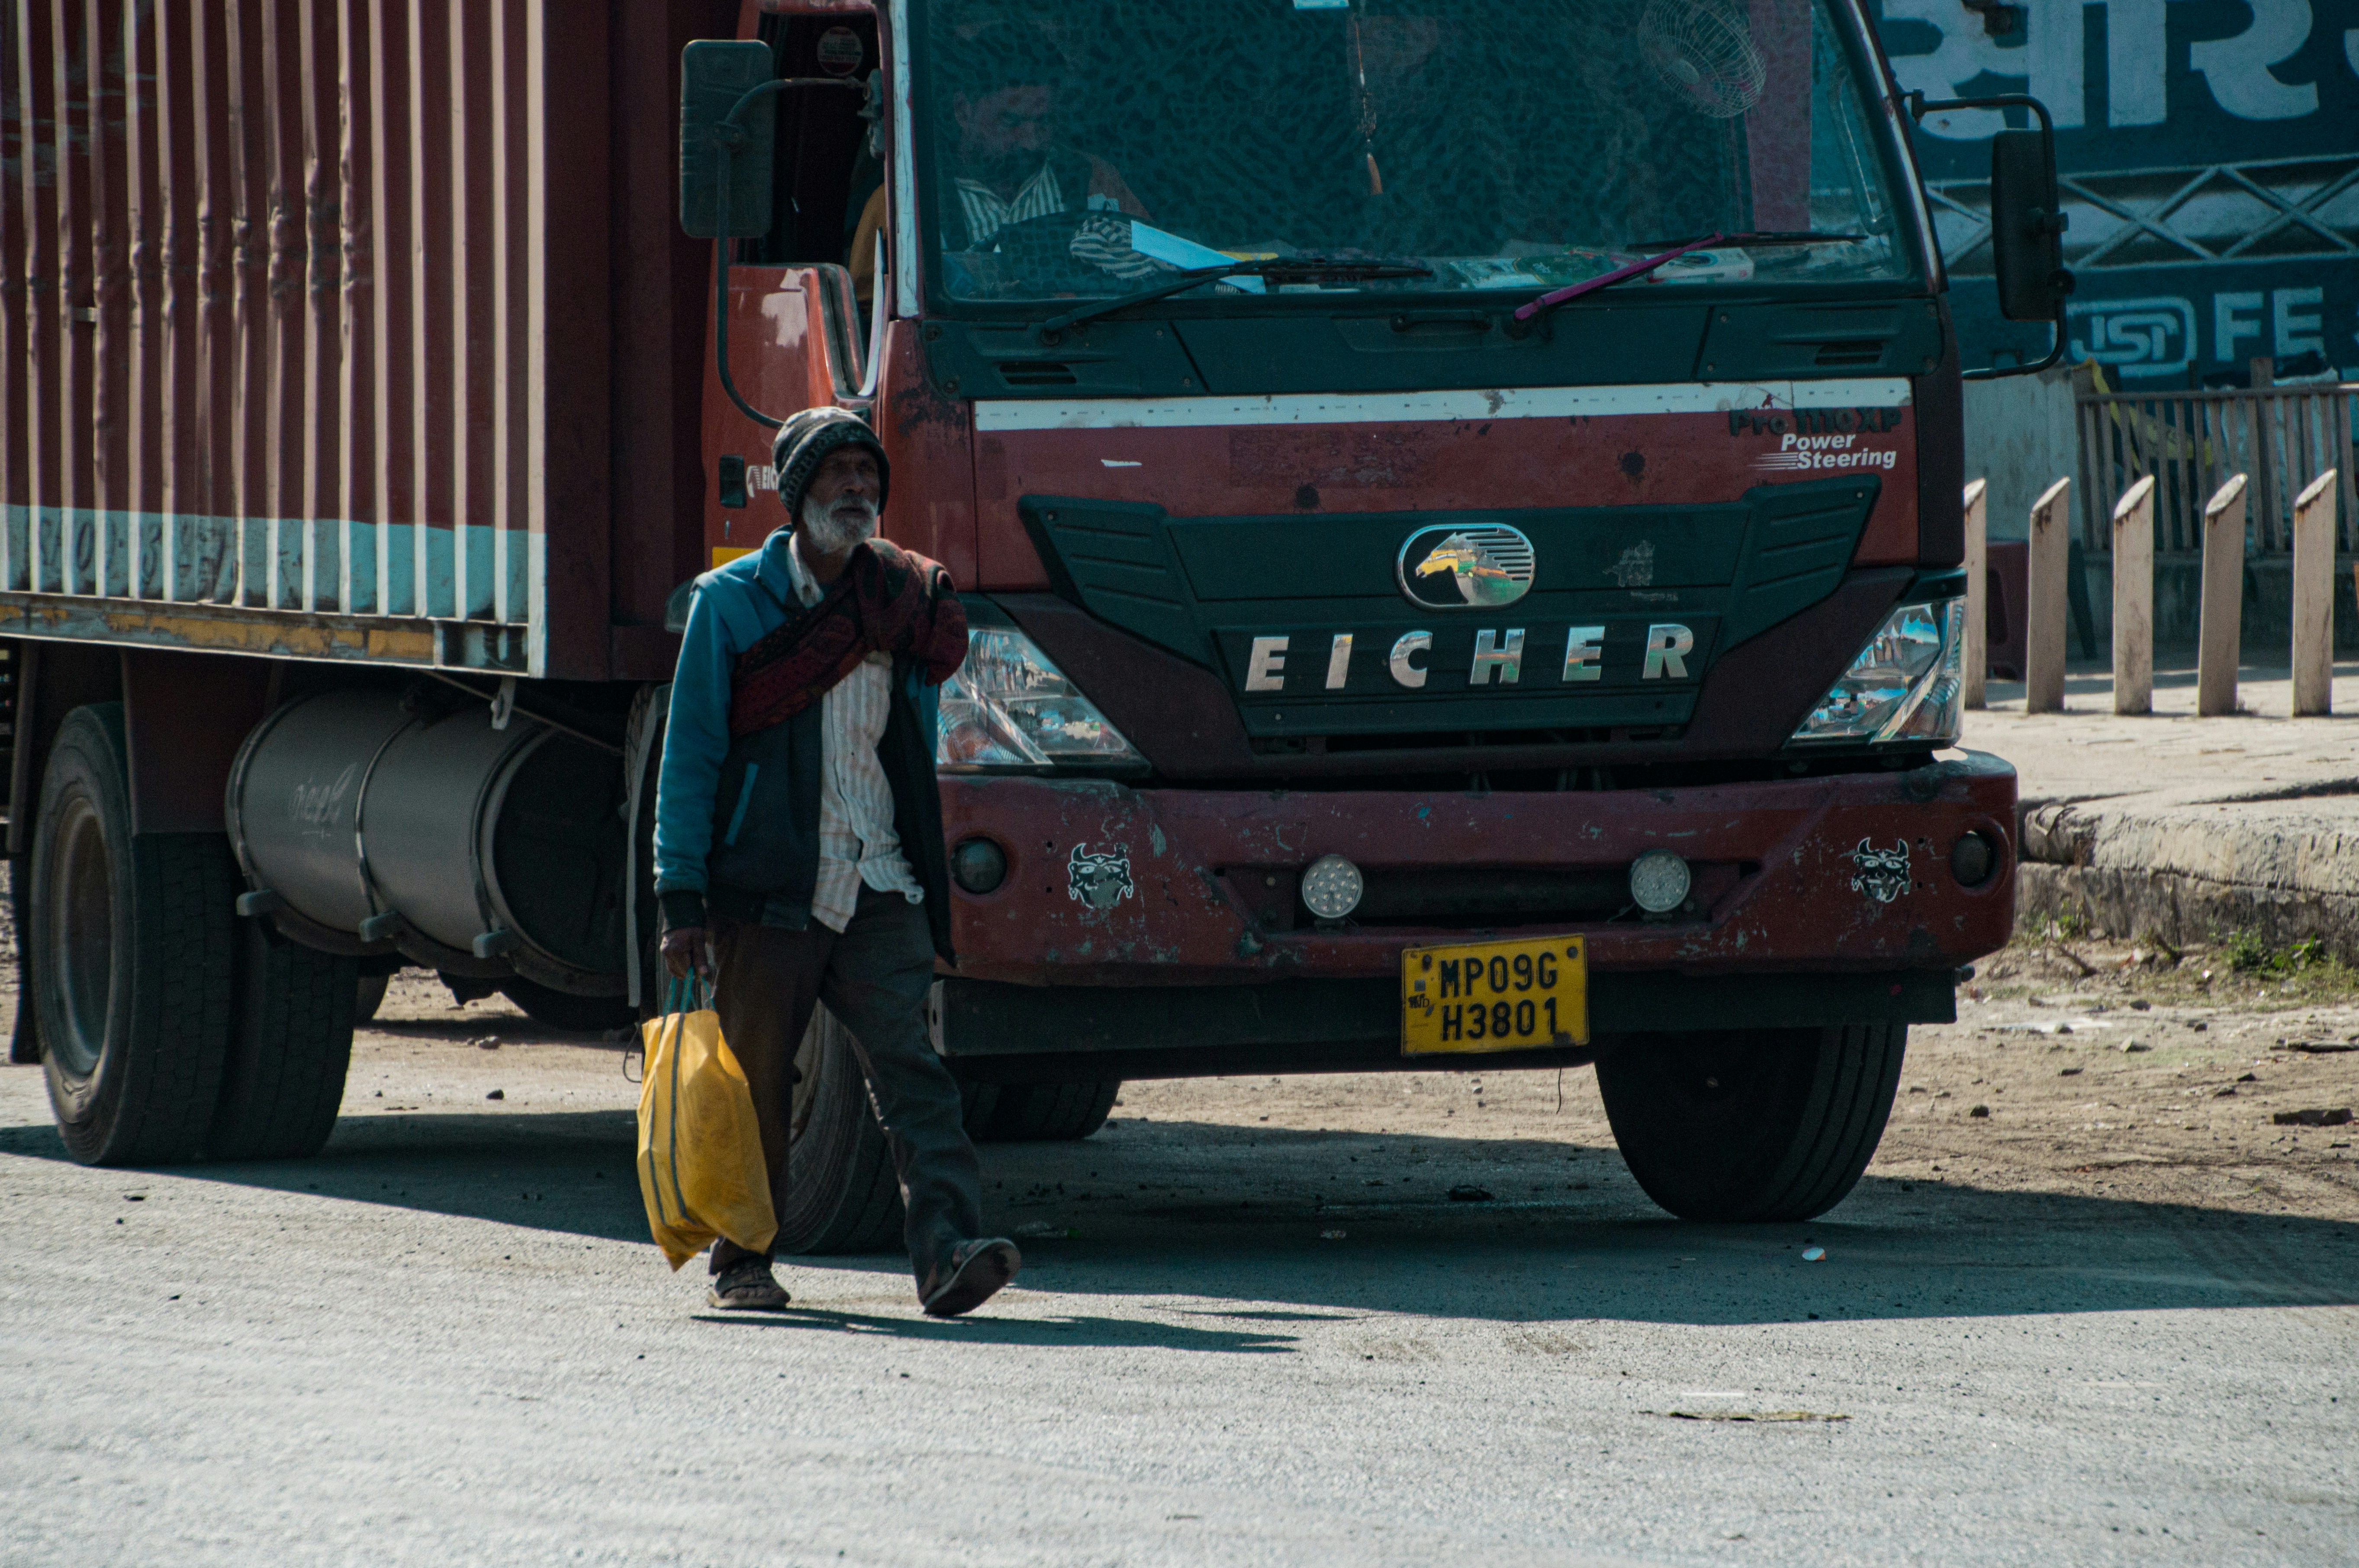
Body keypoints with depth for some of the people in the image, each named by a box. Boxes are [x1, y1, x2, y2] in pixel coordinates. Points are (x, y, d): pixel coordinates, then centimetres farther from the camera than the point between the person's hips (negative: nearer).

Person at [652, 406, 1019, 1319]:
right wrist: (683, 900, -5)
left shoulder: (907, 604, 12)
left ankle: (947, 1251, -23)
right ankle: (742, 1260, 19)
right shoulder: (732, 603, 3)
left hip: (879, 892, 2)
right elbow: (690, 755, 1)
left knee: (910, 1070, -12)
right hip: (767, 889, -2)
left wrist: (927, 884, 15)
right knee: (755, 1082, 4)